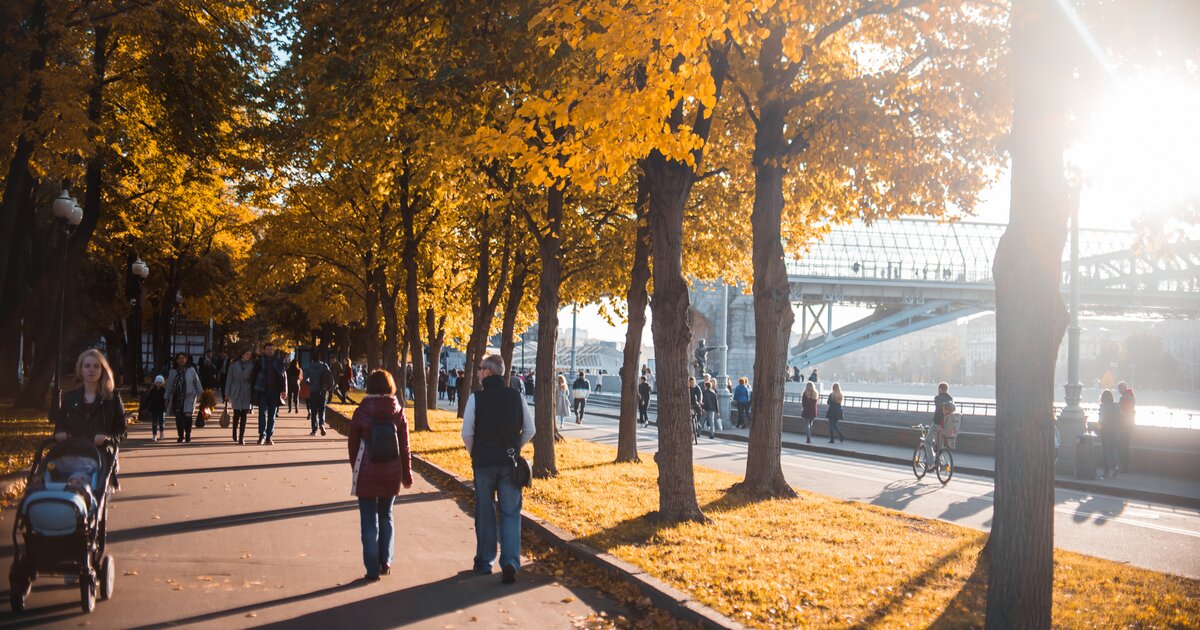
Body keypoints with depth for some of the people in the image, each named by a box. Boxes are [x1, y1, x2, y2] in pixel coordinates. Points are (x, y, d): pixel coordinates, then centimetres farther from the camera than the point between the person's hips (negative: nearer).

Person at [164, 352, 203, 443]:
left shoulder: (191, 370, 3)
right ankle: (181, 436, 11)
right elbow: (169, 385, 13)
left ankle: (188, 435, 2)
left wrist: (201, 395, 7)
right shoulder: (173, 371, 8)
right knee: (178, 418, 0)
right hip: (177, 398, 2)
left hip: (189, 397, -2)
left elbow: (197, 383, 8)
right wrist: (167, 398, 12)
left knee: (187, 415, -13)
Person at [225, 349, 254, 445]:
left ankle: (241, 437, -3)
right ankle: (235, 435, 24)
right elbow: (229, 379, 5)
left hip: (247, 393, 0)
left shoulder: (251, 366, 4)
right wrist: (227, 394, 4)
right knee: (236, 414, 4)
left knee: (244, 415, -4)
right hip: (236, 393, 0)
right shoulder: (234, 365, 5)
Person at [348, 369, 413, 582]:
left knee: (369, 520, 4)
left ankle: (373, 570, 4)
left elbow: (352, 444, 1)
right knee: (386, 516, 20)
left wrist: (356, 468, 16)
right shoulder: (398, 412, -2)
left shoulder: (362, 412, -7)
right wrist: (407, 474, 10)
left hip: (367, 473, -2)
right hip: (392, 473, 3)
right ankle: (385, 562, 17)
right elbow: (405, 446, 1)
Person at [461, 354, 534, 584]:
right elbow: (529, 430, 3)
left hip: (483, 462, -1)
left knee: (485, 513, 12)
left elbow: (467, 433, -10)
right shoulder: (516, 397, 0)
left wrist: (474, 453, 8)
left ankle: (484, 562, 22)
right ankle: (510, 562, -8)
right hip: (510, 464, 1)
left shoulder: (476, 398, -9)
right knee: (511, 513, 5)